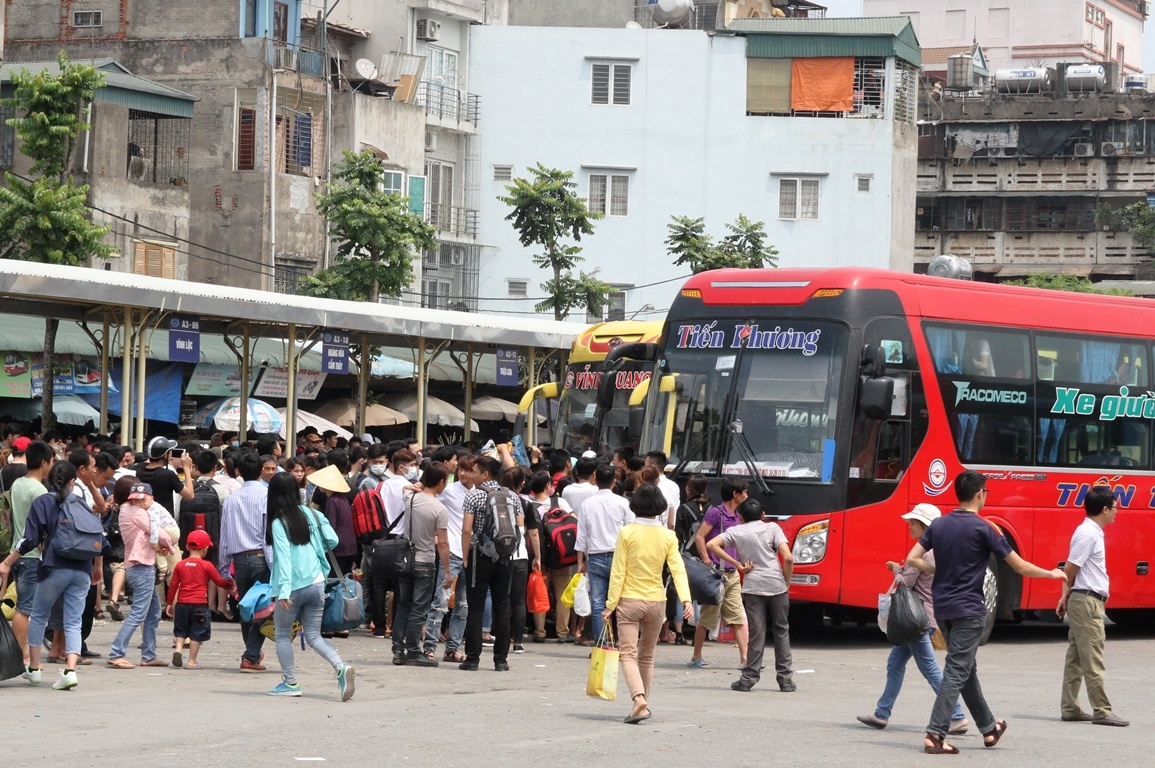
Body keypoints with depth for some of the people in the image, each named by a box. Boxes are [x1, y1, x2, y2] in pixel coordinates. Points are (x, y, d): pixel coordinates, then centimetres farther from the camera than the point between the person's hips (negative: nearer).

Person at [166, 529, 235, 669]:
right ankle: (192, 661, 5)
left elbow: (173, 585, 7)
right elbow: (219, 581, 2)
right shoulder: (207, 566, -5)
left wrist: (170, 604, 15)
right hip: (200, 604, -3)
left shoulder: (180, 565, 5)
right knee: (197, 633, 4)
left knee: (181, 630, 16)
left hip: (182, 603, 3)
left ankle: (179, 649, -8)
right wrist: (230, 584, 22)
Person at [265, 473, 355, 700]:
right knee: (313, 635, 11)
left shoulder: (278, 523, -11)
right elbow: (332, 540, 6)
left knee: (282, 634, 14)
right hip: (317, 584, 5)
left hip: (294, 587, -5)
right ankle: (341, 668, -12)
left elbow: (283, 556, -19)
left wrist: (284, 590, -25)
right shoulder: (310, 515, 5)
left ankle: (290, 683, 13)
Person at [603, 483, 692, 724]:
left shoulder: (626, 533, -8)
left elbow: (618, 572, -8)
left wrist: (610, 605, -5)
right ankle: (644, 703, 22)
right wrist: (686, 599, -15)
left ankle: (639, 699, -26)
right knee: (646, 656, 18)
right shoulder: (668, 536, -1)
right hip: (656, 601, 3)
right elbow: (678, 570, -10)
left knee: (629, 654, -5)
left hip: (629, 601, -3)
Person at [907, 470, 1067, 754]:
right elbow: (1020, 566, -7)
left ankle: (988, 728, 30)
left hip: (943, 608, 7)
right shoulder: (983, 529, -12)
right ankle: (935, 735, -14)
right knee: (957, 672, -6)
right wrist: (1052, 574, 7)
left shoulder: (939, 525, 5)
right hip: (969, 610, -7)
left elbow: (913, 560, 3)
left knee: (966, 669, 17)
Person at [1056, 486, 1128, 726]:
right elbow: (1071, 567, -16)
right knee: (1093, 661, -7)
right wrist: (1067, 595, -1)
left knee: (1076, 659, 11)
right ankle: (1102, 711, -5)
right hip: (1087, 601, -10)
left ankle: (1069, 709, 14)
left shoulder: (1092, 532, 15)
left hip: (1083, 602, 10)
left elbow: (1072, 569, 16)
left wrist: (1067, 596, 13)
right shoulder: (1088, 534, -16)